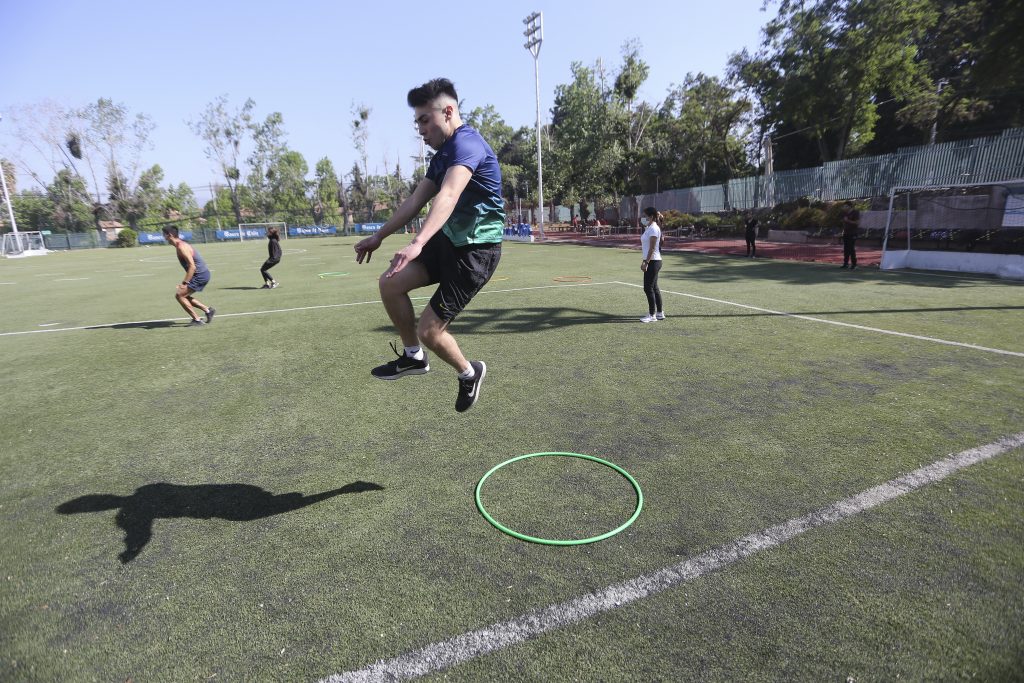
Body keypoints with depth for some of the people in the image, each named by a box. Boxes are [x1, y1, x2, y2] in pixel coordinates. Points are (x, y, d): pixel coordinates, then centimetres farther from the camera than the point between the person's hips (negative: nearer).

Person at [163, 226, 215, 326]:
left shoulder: (181, 247, -16)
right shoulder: (181, 244, 15)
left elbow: (192, 266, -24)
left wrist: (185, 283, -24)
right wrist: (186, 282, 24)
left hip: (200, 275, -10)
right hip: (203, 274, 10)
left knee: (179, 295, -7)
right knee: (184, 295, 16)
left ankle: (197, 320, -3)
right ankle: (208, 310, 16)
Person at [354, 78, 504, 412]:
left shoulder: (467, 143, -18)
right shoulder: (442, 155, 13)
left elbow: (448, 196, -36)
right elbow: (415, 200, 18)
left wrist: (417, 243, -49)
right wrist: (379, 236, 19)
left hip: (476, 249, -9)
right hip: (449, 239, 9)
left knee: (429, 329, -8)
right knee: (390, 283, -6)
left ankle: (469, 373, 21)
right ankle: (413, 357, 13)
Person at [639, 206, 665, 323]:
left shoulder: (653, 229, -14)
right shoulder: (649, 228, 14)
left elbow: (652, 248, -20)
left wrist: (646, 262, -22)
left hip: (653, 261, -10)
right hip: (652, 261, 10)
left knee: (648, 288, -7)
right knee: (654, 287, 13)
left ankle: (652, 315, -1)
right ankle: (659, 313, 20)